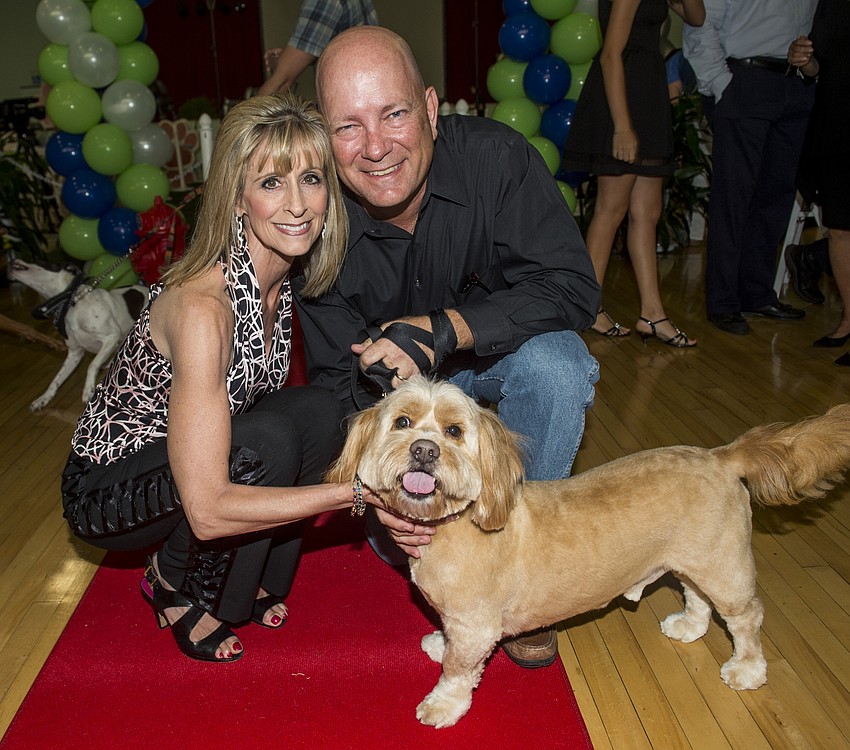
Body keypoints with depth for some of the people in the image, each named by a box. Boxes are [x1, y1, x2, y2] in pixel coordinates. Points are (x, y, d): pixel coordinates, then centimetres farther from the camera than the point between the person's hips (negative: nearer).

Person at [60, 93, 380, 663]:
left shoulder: (281, 274, -9)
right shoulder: (202, 306, -33)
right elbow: (209, 509, -34)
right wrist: (357, 491, -32)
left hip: (188, 455, 7)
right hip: (106, 491, -6)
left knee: (320, 412, -16)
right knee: (265, 440, -31)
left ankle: (248, 579, 5)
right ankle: (174, 586, -1)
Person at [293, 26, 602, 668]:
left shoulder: (494, 157, -27)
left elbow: (573, 286, -29)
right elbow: (339, 380, -19)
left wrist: (444, 330, -42)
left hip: (497, 349, 0)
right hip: (389, 378, 1)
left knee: (556, 366, -34)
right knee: (394, 534, -17)